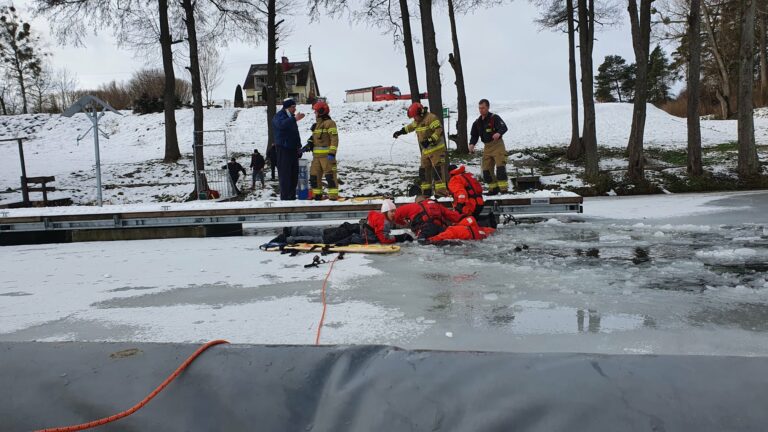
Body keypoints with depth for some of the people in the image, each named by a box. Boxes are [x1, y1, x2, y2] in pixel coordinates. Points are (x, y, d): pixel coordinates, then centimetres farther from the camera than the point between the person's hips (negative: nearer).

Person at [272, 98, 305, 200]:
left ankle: (292, 196, 16)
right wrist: (295, 119, -39)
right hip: (283, 149, -9)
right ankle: (285, 197, -9)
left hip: (293, 149, 9)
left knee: (294, 174, 9)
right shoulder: (279, 116, -7)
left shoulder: (291, 117, 20)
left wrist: (299, 146, 19)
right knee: (285, 174, -9)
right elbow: (282, 124, -31)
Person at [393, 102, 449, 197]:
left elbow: (439, 130, -22)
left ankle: (441, 191, -19)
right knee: (424, 170, 12)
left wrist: (430, 140, -29)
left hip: (436, 149, -10)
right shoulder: (418, 121, 15)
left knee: (438, 169, -15)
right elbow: (410, 127, 33)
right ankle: (426, 191, 20)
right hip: (426, 150, 10)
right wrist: (400, 132, 30)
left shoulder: (431, 118, -14)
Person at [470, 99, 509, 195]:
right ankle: (493, 188, 16)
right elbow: (474, 135, 15)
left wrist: (499, 133, -43)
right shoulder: (477, 122, 11)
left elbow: (504, 127, -21)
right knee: (486, 169, 5)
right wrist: (472, 144, -6)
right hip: (486, 147, 7)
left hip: (497, 144, -7)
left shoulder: (494, 118, -8)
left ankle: (503, 187, -16)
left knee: (500, 166, -17)